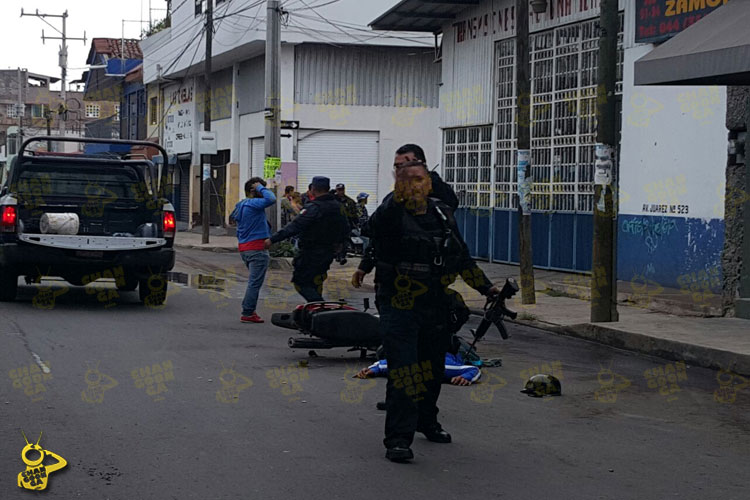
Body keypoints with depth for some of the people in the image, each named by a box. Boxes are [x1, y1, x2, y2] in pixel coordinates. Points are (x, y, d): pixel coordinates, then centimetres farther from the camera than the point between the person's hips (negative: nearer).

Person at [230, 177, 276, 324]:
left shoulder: (241, 205, 17)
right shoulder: (253, 203, -14)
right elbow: (270, 199, -29)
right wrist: (260, 187, -13)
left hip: (244, 248, 10)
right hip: (257, 248, -10)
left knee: (254, 281, 20)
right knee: (255, 282, -6)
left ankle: (249, 310, 22)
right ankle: (247, 314, -6)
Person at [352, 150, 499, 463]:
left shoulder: (442, 213, 6)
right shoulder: (392, 212, -11)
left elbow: (462, 256, 17)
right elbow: (376, 227, -36)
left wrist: (485, 287, 20)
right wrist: (399, 194, -40)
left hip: (436, 306, 6)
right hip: (399, 306, -6)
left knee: (433, 368, 19)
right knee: (403, 372, -13)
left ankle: (427, 421, 40)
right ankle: (398, 438, -10)